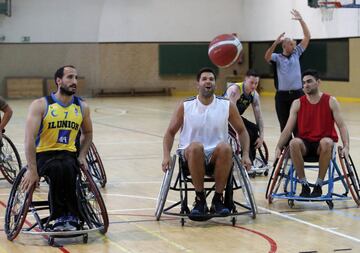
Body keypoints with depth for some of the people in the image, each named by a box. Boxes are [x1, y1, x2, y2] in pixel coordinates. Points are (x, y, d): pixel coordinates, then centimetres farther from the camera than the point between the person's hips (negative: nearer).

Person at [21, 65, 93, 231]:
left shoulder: (82, 107, 6)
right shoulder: (40, 105, -8)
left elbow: (88, 133, 23)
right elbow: (30, 139, -16)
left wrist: (82, 156, 6)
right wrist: (32, 170, -24)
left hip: (68, 154, 3)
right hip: (43, 154, -2)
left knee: (68, 169, -34)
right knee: (56, 169, -36)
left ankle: (71, 218, -25)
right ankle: (59, 217, -25)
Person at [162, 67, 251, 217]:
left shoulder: (227, 106, 3)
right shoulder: (185, 106, 1)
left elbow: (241, 131, 12)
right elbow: (170, 133, 7)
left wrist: (245, 155, -1)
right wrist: (166, 155, -9)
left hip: (217, 157, 1)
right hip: (191, 156, -1)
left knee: (225, 148, -34)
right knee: (196, 146, -36)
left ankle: (218, 199, -19)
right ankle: (200, 199, -21)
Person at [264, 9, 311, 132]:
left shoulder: (296, 54, 10)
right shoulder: (277, 57, 2)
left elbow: (307, 37, 7)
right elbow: (267, 57, -21)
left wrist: (301, 20, -2)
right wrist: (275, 42, -33)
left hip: (297, 94, 2)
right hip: (282, 95, -2)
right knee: (284, 126, 6)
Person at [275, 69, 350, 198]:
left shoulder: (330, 101, -1)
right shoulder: (297, 103, 3)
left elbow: (341, 125, -5)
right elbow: (288, 128, 0)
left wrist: (346, 146, -21)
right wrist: (278, 147, -14)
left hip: (322, 144, -1)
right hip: (305, 143, 1)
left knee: (327, 142, -38)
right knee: (294, 143, -34)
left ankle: (319, 185, -22)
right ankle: (304, 185, -22)